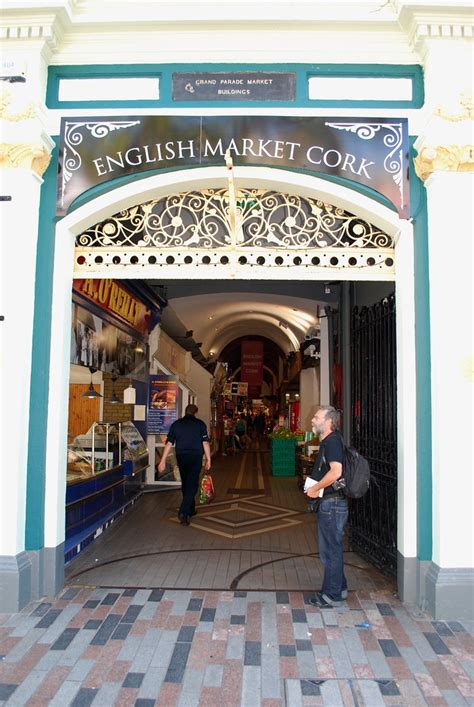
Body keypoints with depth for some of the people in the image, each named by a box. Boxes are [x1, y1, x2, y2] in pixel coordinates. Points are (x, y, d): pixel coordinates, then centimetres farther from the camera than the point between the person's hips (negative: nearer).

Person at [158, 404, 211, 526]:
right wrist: (208, 459, 0)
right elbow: (205, 443, -6)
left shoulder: (176, 424, 6)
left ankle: (191, 509, 29)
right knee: (192, 484, -2)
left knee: (185, 483, 18)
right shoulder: (200, 424, 0)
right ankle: (184, 512, -16)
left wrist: (163, 461, 3)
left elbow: (169, 444, 2)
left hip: (181, 456, 3)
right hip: (195, 456, -3)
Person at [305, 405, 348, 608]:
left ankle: (332, 595, 14)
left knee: (331, 549, 2)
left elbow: (336, 471, -30)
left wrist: (315, 489, -20)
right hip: (328, 502, 10)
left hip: (332, 503, -10)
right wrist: (314, 487, 11)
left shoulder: (332, 441, -18)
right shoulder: (327, 441, 14)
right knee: (330, 548, 19)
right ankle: (339, 588, 32)